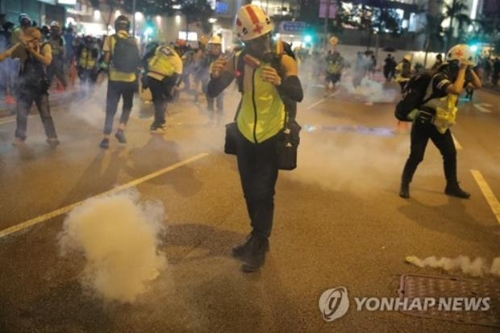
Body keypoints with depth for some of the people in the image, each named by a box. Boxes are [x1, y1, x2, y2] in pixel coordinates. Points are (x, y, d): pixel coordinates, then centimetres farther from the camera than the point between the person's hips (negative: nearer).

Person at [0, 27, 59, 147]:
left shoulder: (45, 47, -10)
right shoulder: (22, 46, -9)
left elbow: (47, 61, -26)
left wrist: (32, 51, -29)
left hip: (40, 86, -1)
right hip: (25, 86, 1)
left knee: (45, 114, 7)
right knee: (21, 114, 8)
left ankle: (52, 137, 18)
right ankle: (20, 137, 25)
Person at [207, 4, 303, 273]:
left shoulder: (284, 61, -15)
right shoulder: (237, 60, -6)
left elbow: (298, 95, -28)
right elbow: (212, 93, -7)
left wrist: (280, 82, -48)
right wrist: (215, 76, -29)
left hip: (271, 136, -4)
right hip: (244, 134, 4)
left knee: (263, 193, -3)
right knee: (249, 191, 15)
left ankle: (259, 247, 13)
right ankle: (257, 237, 34)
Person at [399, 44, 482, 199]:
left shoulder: (456, 77, 5)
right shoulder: (440, 77, -23)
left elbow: (477, 85, 12)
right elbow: (456, 90, -41)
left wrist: (469, 71, -1)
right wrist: (463, 70, -29)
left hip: (439, 124, 9)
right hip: (423, 123, -8)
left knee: (450, 154, 9)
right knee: (416, 156, -5)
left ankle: (452, 186, 22)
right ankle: (404, 185, 12)